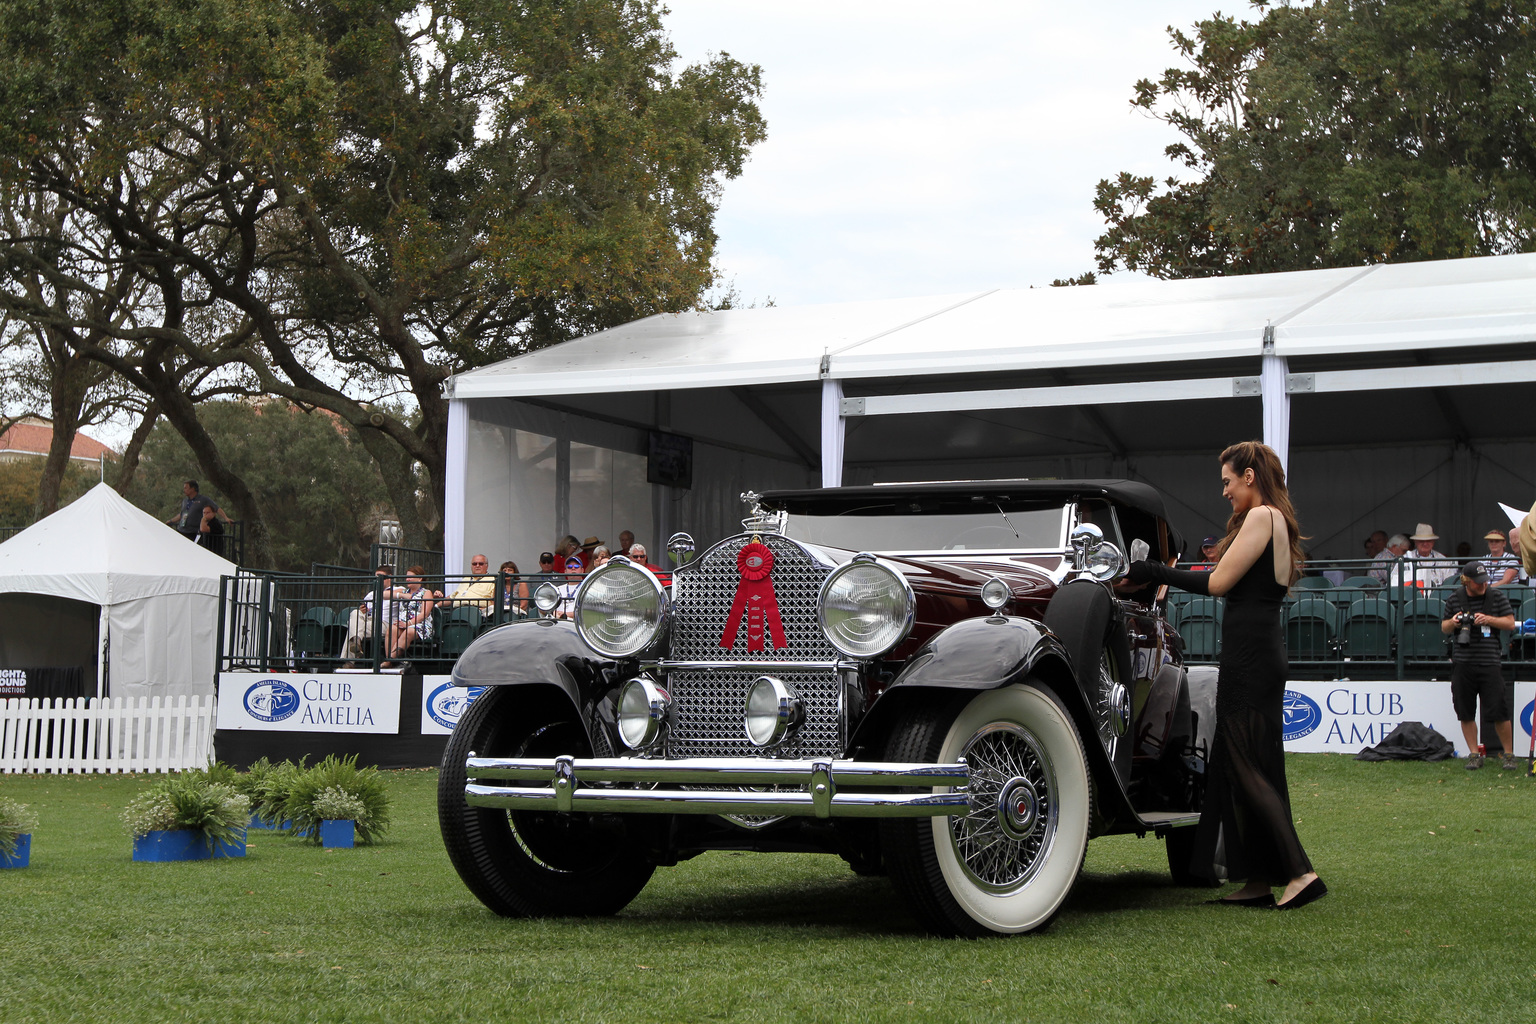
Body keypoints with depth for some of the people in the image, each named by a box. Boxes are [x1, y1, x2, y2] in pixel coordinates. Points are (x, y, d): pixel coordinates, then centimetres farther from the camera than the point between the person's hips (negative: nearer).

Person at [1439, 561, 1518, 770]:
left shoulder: (1497, 597, 3)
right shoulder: (1454, 600, 7)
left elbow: (1510, 623, 4)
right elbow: (1444, 628, 16)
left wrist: (1489, 619, -12)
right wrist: (1452, 623, -7)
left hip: (1489, 664, -2)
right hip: (1462, 664, 2)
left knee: (1498, 712, -5)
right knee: (1466, 712, 4)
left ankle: (1509, 754, 9)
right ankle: (1474, 755, 13)